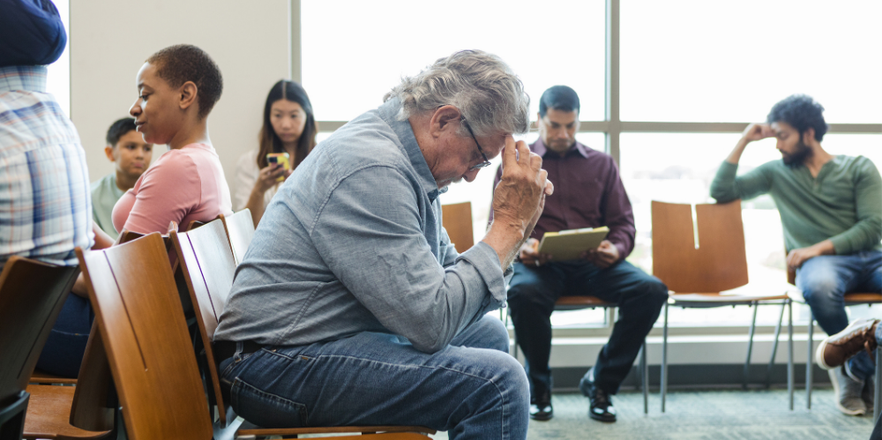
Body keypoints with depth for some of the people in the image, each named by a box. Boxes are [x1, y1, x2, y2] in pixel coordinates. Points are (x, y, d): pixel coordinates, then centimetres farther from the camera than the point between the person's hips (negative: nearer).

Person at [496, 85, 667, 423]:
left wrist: (616, 249, -9)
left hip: (593, 264, 2)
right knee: (523, 293, -38)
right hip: (539, 263, -2)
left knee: (651, 290, -27)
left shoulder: (602, 164, 21)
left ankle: (601, 381, -7)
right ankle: (538, 385, -10)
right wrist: (520, 246, -15)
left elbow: (623, 222, 15)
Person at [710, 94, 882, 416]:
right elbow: (720, 191, 13)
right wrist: (744, 141, 12)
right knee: (818, 287, -40)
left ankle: (856, 371, -13)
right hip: (821, 262, 0)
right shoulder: (777, 172, 21)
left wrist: (820, 247, -10)